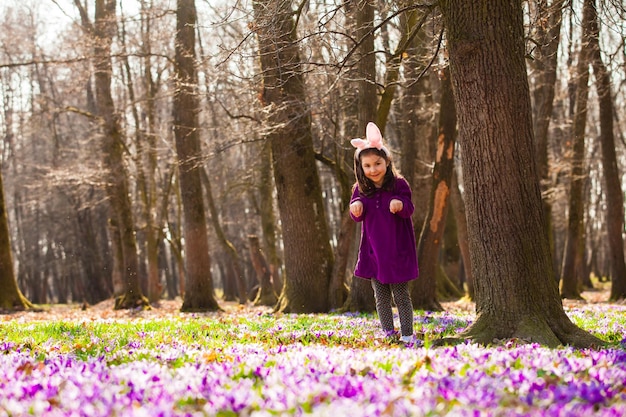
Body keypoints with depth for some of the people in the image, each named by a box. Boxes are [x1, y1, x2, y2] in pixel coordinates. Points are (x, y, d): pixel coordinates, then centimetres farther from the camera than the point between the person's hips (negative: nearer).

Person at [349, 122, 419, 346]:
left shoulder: (398, 184, -8)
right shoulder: (360, 190, 2)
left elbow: (409, 210, -11)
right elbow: (357, 216, 4)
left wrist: (401, 204, -34)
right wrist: (356, 207, -20)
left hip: (397, 250, -4)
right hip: (373, 251, 4)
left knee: (401, 295, 2)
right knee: (381, 297, 9)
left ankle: (407, 334, 7)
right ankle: (388, 333, 17)